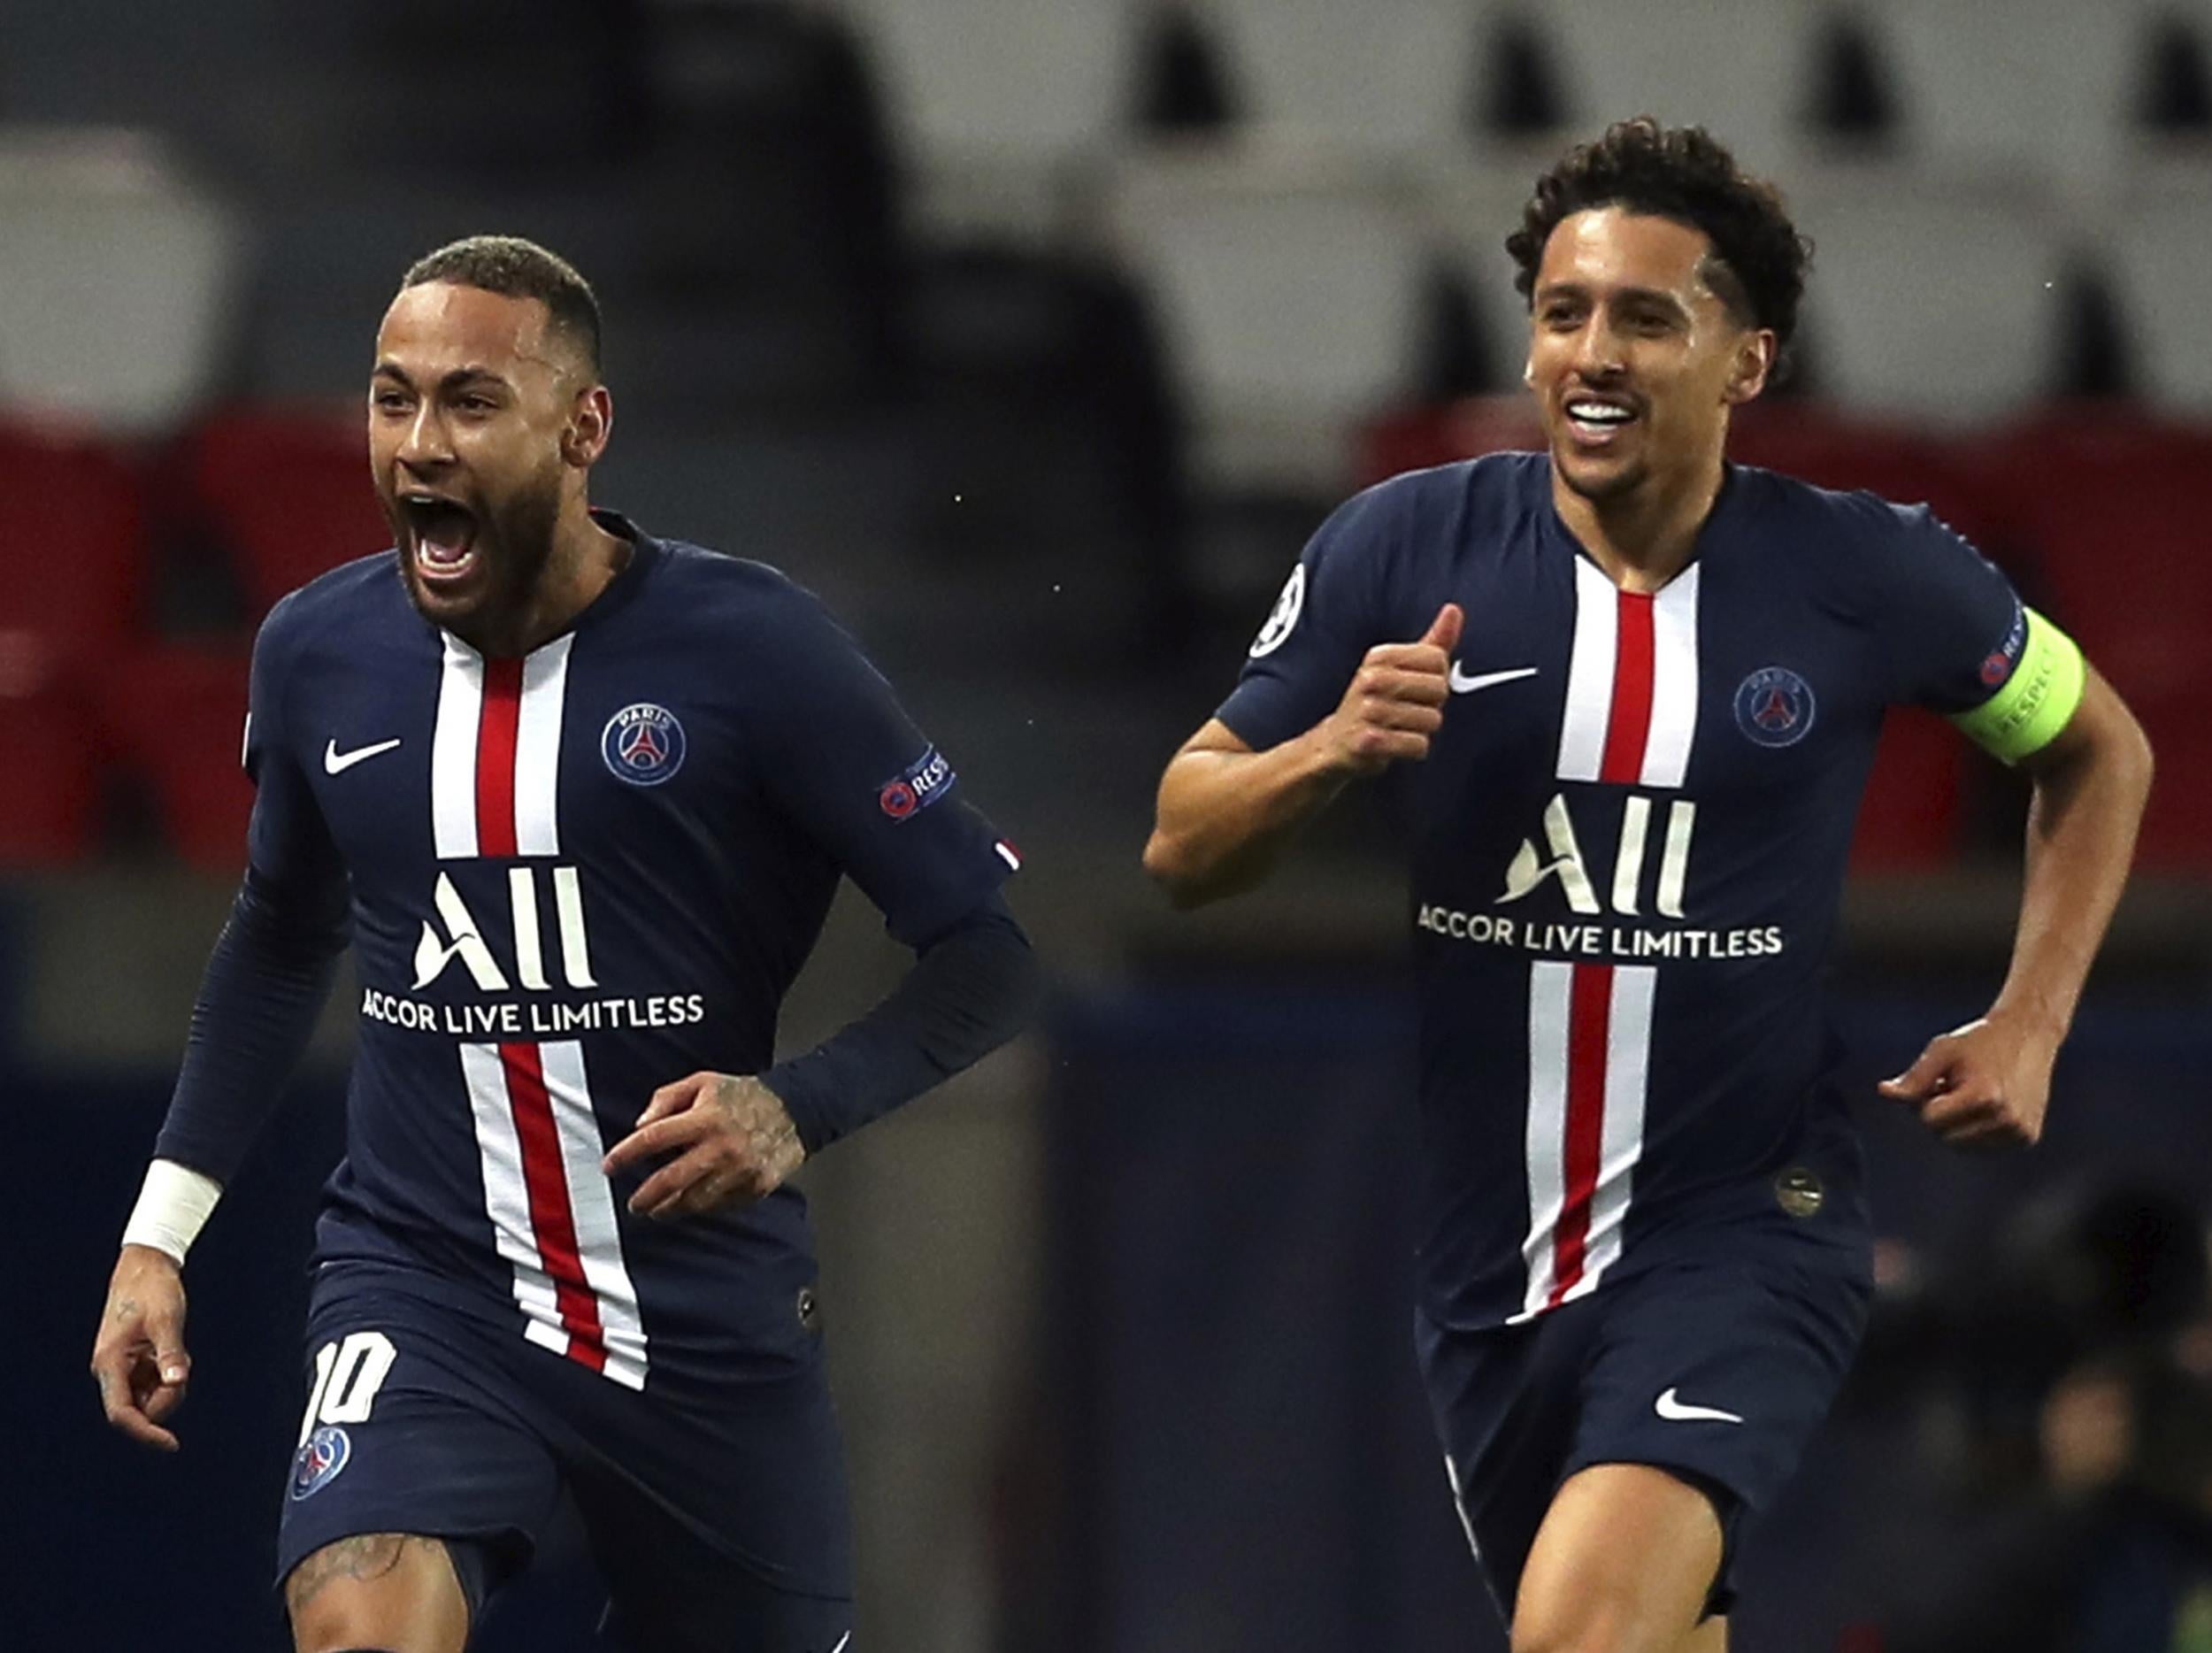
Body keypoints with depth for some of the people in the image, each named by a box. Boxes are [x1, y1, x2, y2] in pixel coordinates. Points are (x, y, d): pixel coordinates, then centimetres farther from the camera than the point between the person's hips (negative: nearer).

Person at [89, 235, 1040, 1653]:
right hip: (423, 1279, 1)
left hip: (710, 1315, -1)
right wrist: (160, 1229, 15)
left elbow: (990, 953, -8)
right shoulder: (320, 653, 1)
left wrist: (799, 1110, -25)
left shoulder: (753, 649, -11)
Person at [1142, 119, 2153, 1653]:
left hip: (1743, 1226, -3)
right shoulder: (1404, 550, -4)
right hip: (1485, 1250, 3)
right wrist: (1329, 751, -19)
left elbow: (2100, 749, 13)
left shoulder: (1868, 575, -6)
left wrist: (2029, 1027, 2)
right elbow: (1180, 849, 2)